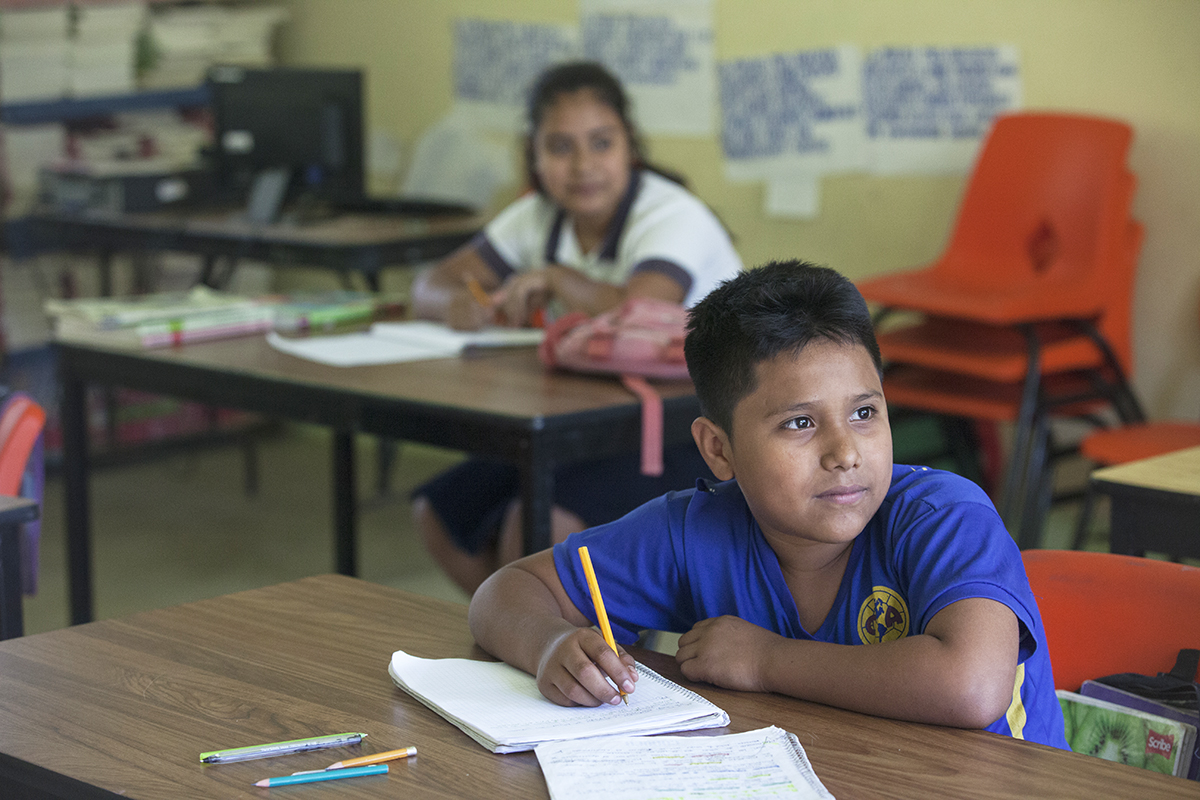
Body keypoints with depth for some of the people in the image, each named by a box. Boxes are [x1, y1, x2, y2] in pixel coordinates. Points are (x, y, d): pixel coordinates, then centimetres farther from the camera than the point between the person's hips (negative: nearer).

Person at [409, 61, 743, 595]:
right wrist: (454, 302, -18)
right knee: (439, 511, 0)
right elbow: (429, 285, 5)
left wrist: (553, 279, -23)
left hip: (701, 438, -8)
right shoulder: (538, 218, 3)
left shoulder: (672, 217, -18)